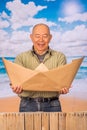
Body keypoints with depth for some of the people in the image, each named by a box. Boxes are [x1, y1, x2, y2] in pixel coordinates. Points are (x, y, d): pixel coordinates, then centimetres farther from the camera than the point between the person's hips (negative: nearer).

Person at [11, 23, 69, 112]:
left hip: (52, 105, 0)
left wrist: (63, 88, -21)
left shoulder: (59, 57, 9)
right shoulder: (21, 58, 9)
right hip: (28, 105, 0)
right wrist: (17, 88, -23)